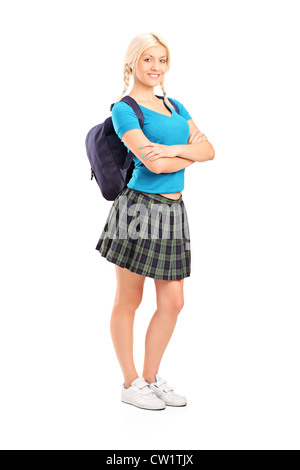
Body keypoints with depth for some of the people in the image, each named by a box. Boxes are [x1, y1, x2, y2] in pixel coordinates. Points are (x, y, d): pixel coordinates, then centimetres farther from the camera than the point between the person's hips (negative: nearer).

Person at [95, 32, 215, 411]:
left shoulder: (175, 106, 17)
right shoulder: (123, 109, -5)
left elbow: (209, 151, 6)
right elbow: (155, 163, -18)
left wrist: (174, 149, -11)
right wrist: (191, 151, -2)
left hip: (173, 210, 7)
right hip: (139, 207, -7)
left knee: (172, 303, 8)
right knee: (128, 301, 5)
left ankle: (151, 378, 24)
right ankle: (130, 384, 19)